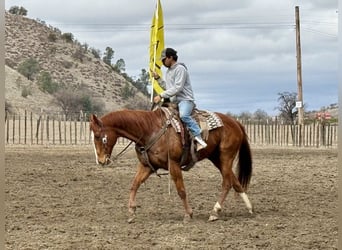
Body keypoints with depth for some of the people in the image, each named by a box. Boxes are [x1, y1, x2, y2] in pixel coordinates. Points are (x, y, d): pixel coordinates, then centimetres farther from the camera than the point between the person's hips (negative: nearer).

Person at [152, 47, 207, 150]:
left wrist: (161, 95, -21)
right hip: (173, 101, 10)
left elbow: (178, 88, -19)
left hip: (185, 100, -10)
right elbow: (167, 87, 24)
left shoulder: (180, 69, -11)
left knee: (183, 115, -37)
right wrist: (158, 78, 11)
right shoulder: (168, 71, 19)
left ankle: (198, 137, -37)